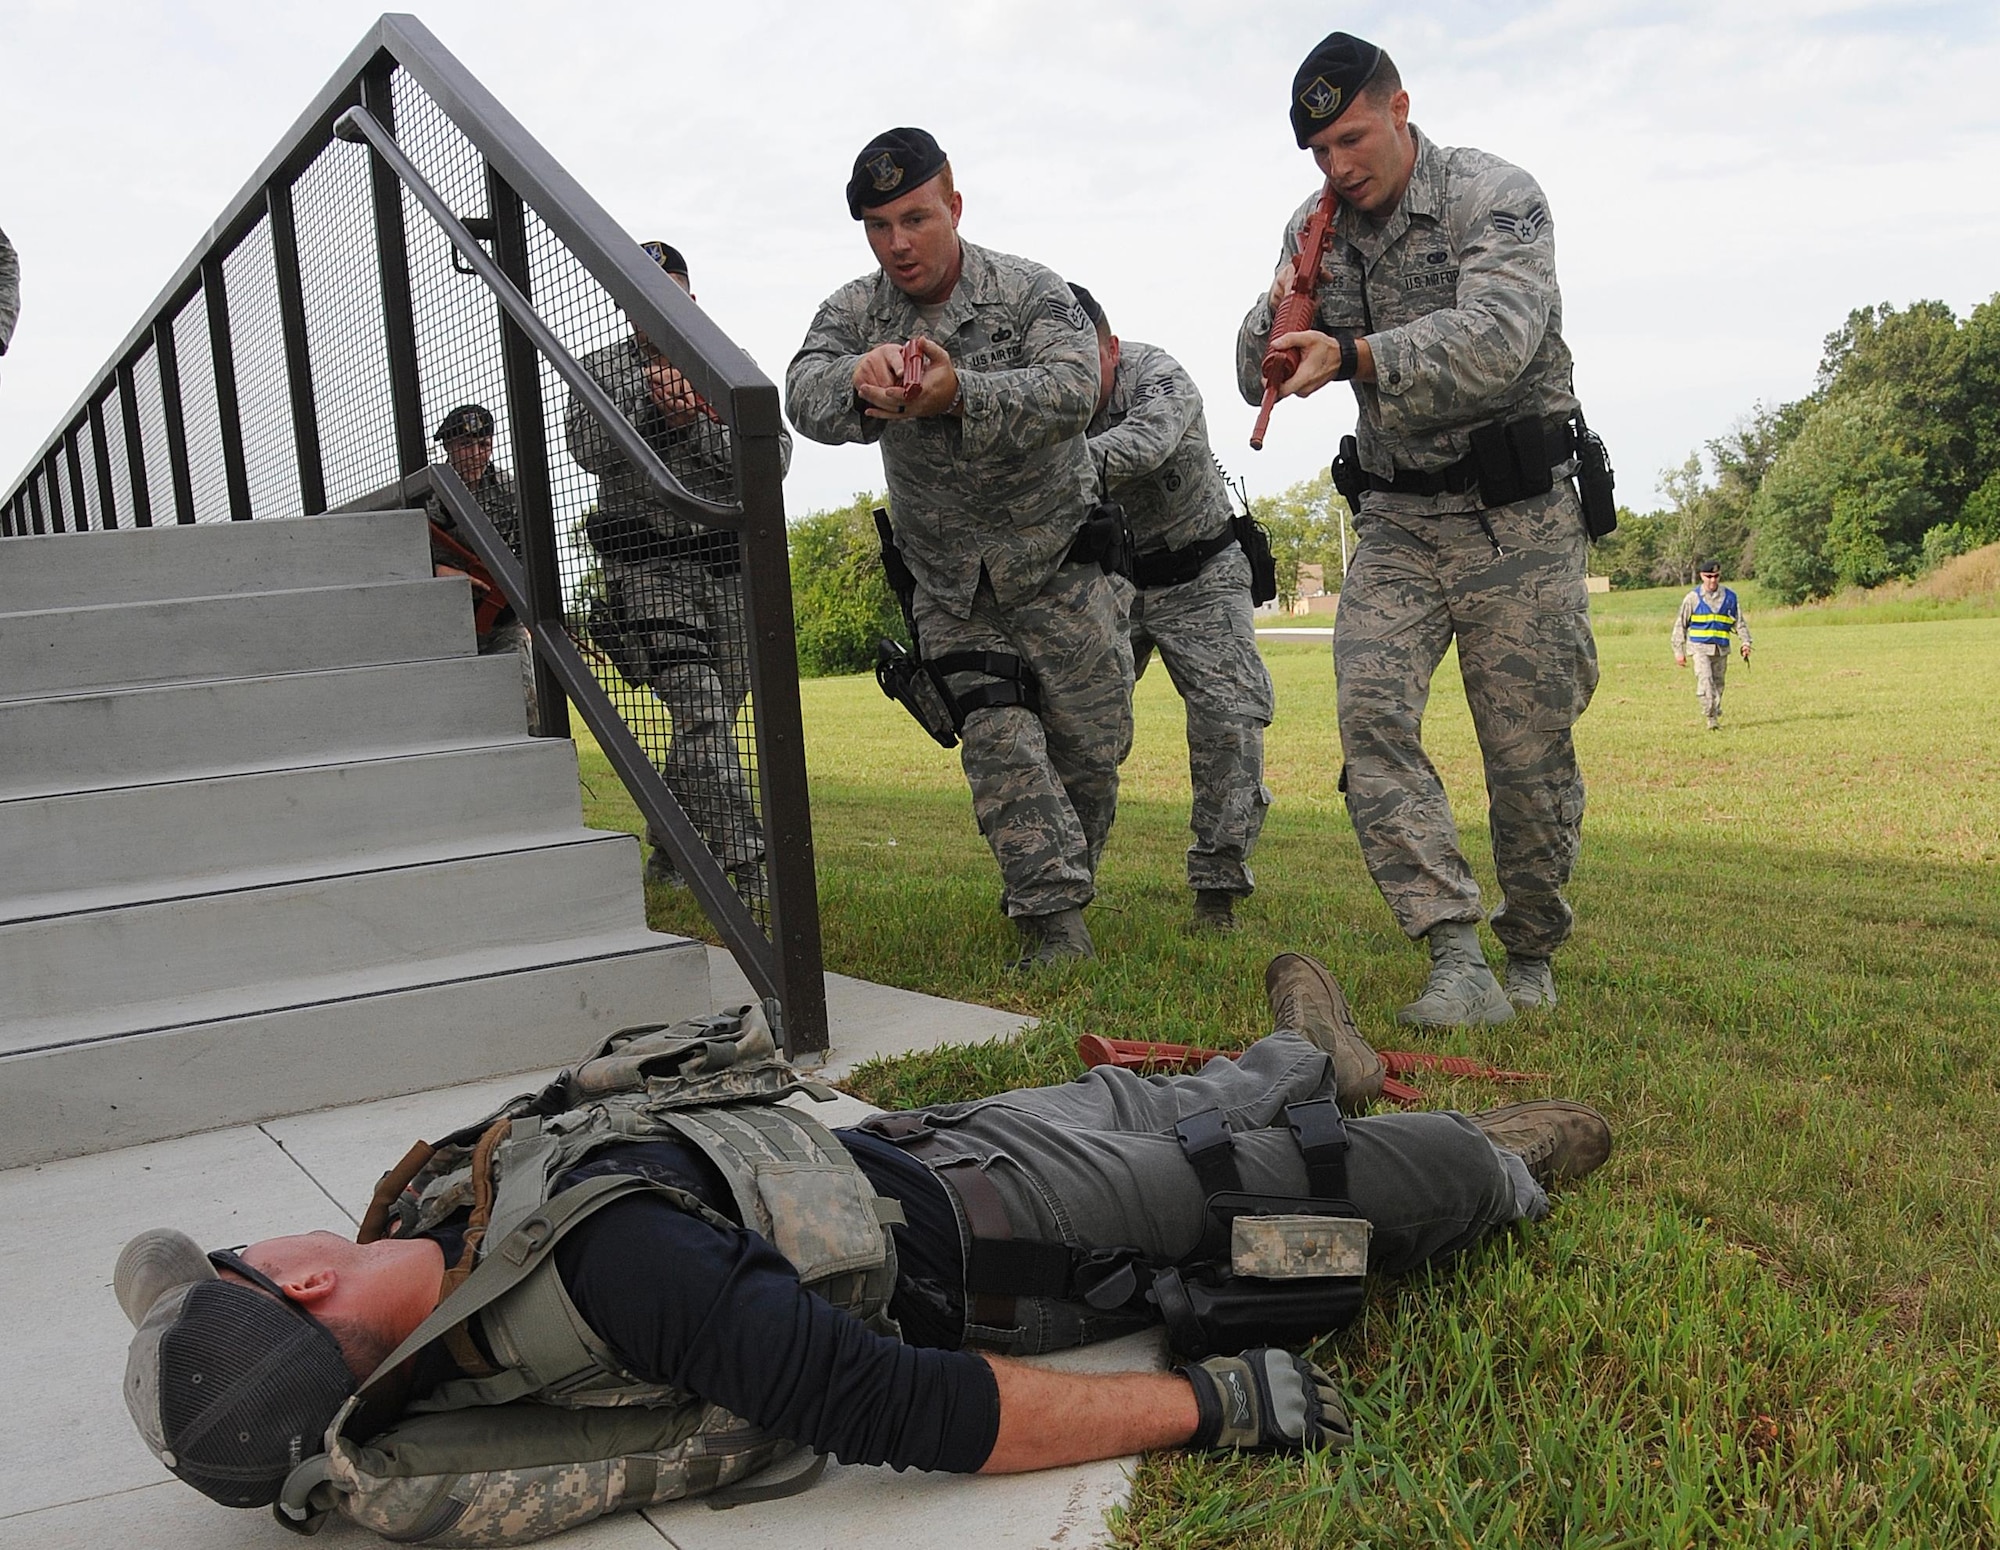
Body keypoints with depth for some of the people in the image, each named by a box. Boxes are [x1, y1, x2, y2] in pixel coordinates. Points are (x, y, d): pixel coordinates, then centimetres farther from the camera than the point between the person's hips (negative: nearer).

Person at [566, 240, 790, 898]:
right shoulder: (601, 368, 9)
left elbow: (773, 455, -2)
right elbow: (589, 448, -8)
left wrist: (694, 423, -13)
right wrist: (650, 405, -22)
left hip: (730, 561, 3)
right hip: (648, 565, -3)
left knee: (716, 715, 9)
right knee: (700, 708, -17)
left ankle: (667, 853, 28)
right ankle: (748, 867, -18)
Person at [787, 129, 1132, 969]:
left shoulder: (1030, 292, -12)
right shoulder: (854, 313, -5)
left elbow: (1072, 388, -30)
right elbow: (805, 393, -25)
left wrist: (960, 393, -49)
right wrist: (861, 377, -50)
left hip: (1057, 565, -1)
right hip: (951, 590, 1)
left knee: (1092, 745, 4)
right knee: (999, 741, -15)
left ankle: (1067, 886, 29)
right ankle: (1053, 920, -9)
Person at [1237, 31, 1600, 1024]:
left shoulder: (1496, 198, -10)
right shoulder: (1316, 228, 7)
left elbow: (1495, 339, -29)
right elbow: (1256, 378, 9)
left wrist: (1352, 355, -42)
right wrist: (1277, 322, -14)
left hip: (1519, 522, -4)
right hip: (1396, 521, 4)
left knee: (1529, 754, -1)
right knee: (1371, 716, -18)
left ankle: (1532, 954, 22)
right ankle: (1458, 959, -20)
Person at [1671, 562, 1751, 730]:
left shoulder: (1730, 596, 8)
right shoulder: (1693, 597, 2)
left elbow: (1739, 622, 14)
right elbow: (1681, 625, 7)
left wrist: (1745, 642, -2)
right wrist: (1679, 651, 4)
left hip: (1721, 649, 3)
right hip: (1700, 647, -3)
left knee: (1718, 684, 7)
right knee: (1705, 680, -18)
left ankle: (1715, 716, 20)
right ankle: (1711, 718, -18)